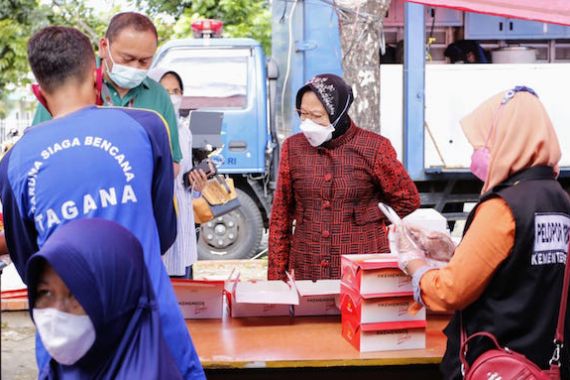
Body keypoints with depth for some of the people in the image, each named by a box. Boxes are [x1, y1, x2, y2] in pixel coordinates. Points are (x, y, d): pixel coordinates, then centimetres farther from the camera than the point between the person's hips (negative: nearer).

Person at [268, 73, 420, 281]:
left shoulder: (374, 148, -5)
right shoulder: (293, 148, 4)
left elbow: (407, 200, 6)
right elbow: (281, 215, 7)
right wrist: (276, 276, 4)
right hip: (306, 272, 2)